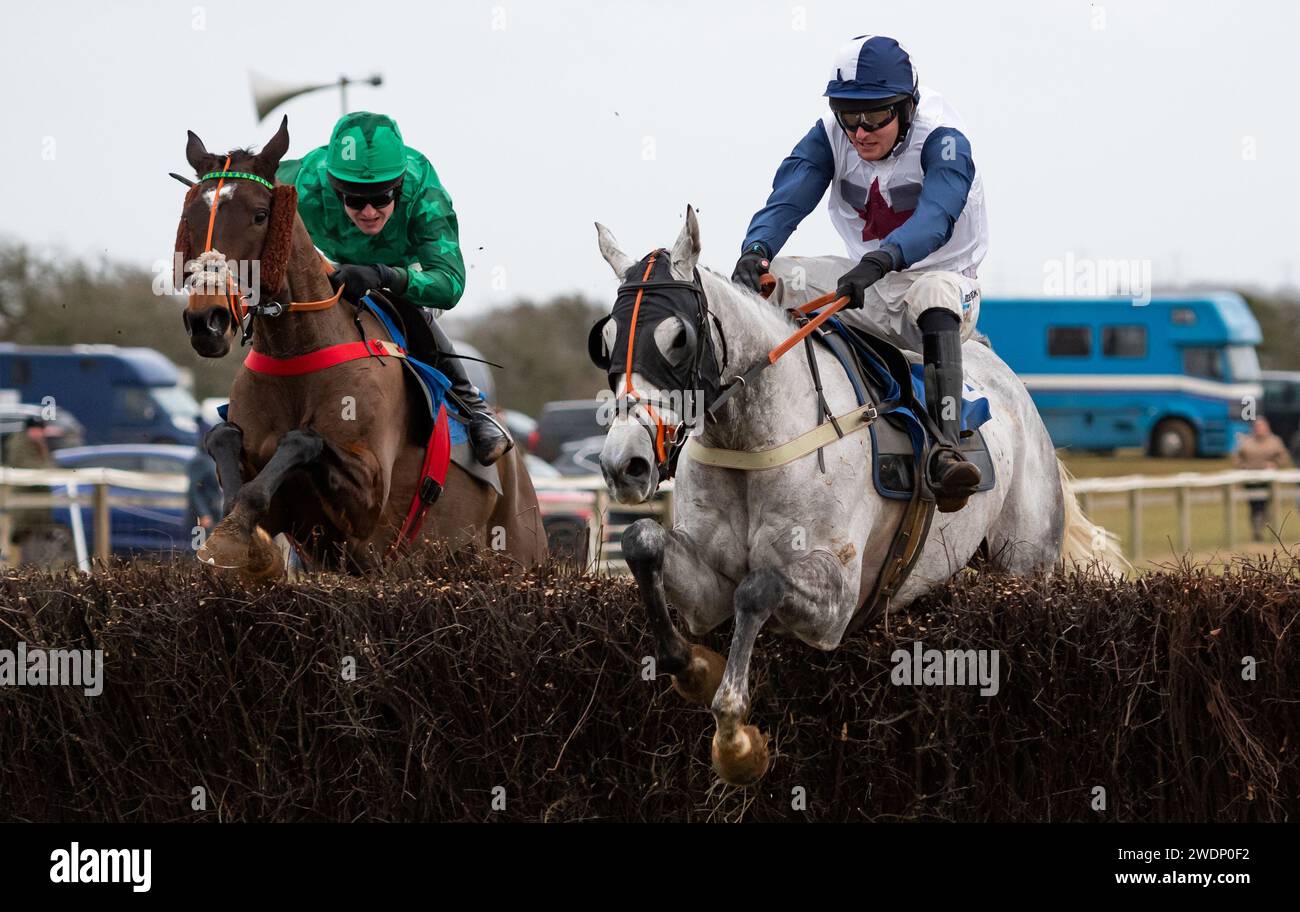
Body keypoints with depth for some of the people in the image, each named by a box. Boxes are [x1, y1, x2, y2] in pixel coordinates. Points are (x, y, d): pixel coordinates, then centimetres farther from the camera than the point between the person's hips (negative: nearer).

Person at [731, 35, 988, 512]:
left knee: (933, 293, -41)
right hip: (865, 283, 5)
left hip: (943, 280, -5)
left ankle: (944, 450, -53)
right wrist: (756, 248, -42)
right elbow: (788, 199, -19)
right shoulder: (830, 137, -5)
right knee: (764, 280, -13)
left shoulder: (942, 141, -19)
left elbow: (936, 218, -37)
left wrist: (881, 261, -56)